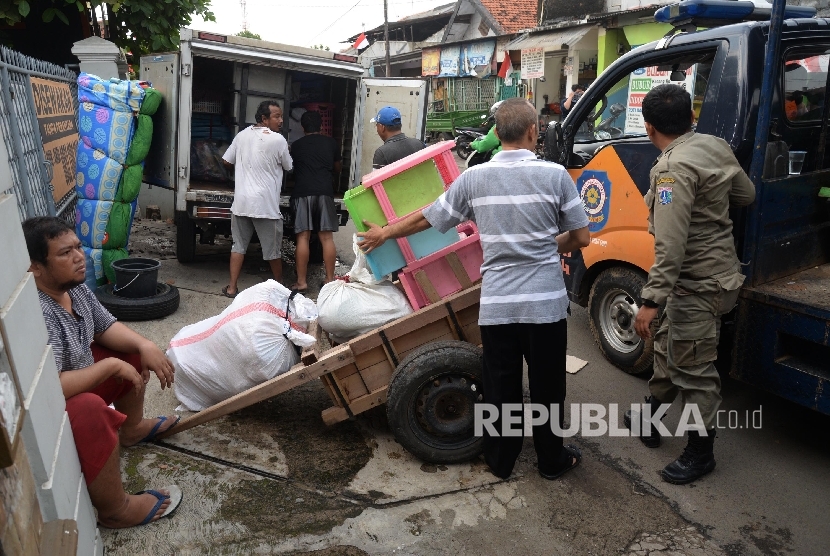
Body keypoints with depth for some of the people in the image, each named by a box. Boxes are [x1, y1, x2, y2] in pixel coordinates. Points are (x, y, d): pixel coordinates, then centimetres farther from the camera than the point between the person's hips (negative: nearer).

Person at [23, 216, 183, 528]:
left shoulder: (73, 286, -6)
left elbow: (106, 328, 7)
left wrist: (144, 345, -11)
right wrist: (111, 366, -29)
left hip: (75, 381, 10)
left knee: (132, 351, 14)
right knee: (90, 412, -38)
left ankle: (132, 430, 31)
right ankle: (115, 510, -19)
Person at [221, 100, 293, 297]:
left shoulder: (242, 135, 7)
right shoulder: (278, 140, -9)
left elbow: (227, 161, 15)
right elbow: (288, 168, 4)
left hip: (241, 201, 5)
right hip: (265, 204, -5)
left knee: (239, 246, 13)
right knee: (272, 250, 9)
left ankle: (232, 287, 12)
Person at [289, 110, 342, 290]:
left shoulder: (296, 145, 12)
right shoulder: (330, 143, 12)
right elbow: (338, 168, 24)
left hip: (303, 192, -1)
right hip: (325, 192, 1)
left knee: (303, 237, -3)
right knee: (327, 237, 2)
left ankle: (301, 281, -4)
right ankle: (330, 279, 4)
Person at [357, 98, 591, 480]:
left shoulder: (474, 177, -1)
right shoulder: (555, 175, -6)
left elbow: (426, 218, 9)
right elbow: (581, 238, -1)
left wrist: (384, 233, 25)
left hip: (496, 305, 2)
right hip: (545, 303, -1)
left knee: (500, 387, 14)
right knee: (547, 387, 14)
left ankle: (500, 461, 29)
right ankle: (552, 461, 30)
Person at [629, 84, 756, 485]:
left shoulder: (674, 169, -25)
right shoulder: (716, 146, 2)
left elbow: (670, 248, -30)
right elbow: (746, 195, 17)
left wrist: (650, 302, -28)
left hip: (698, 286, -10)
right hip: (719, 270, 10)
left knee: (693, 371, 3)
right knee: (668, 347, 23)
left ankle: (700, 454, 20)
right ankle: (649, 417, 40)